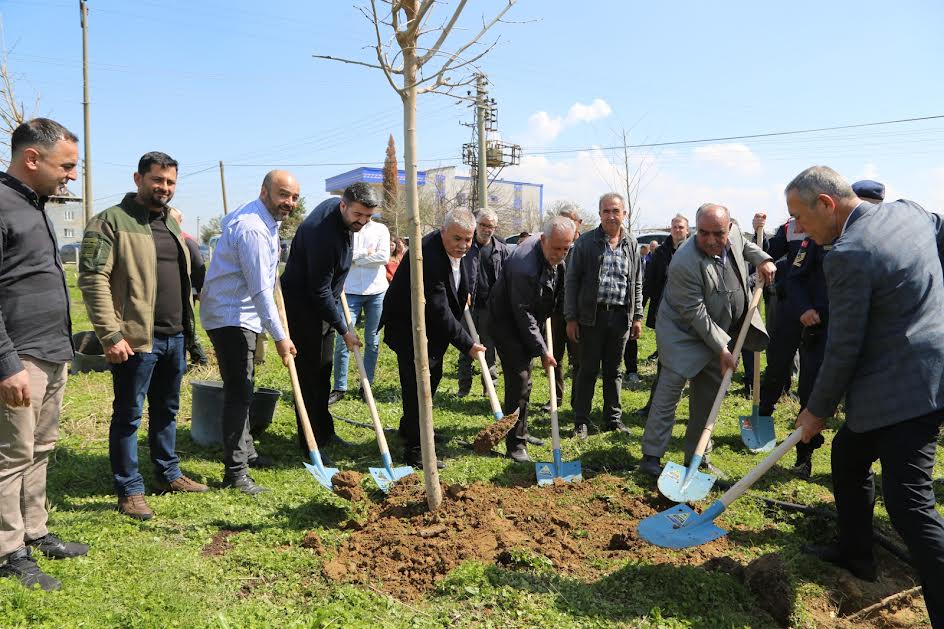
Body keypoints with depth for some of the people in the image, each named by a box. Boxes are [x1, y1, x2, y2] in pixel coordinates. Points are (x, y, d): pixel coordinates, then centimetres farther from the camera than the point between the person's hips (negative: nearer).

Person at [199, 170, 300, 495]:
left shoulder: (265, 221, 10)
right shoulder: (252, 229, -23)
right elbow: (260, 290, -25)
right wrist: (280, 336, -22)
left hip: (243, 316, 11)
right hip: (230, 318, -11)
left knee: (243, 390, 20)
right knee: (238, 393, -10)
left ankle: (246, 452, 35)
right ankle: (235, 471, -3)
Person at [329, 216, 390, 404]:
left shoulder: (380, 229, 5)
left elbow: (384, 257, -10)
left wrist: (353, 258, -7)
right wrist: (365, 252, -12)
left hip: (377, 291, 1)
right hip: (350, 291, -1)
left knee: (372, 341, 7)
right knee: (343, 339, -6)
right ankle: (339, 388, 5)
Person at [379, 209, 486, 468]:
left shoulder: (453, 248, -4)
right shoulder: (429, 258, -34)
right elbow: (439, 312, -31)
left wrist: (461, 294, 9)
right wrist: (467, 344, -25)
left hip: (432, 326, 10)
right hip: (407, 327, -10)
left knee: (433, 376, 21)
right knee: (419, 384, -7)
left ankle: (409, 428, 42)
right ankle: (415, 450, 6)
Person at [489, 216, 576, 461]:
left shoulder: (553, 254, -5)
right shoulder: (524, 267, -34)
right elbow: (523, 314, -27)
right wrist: (542, 350, -21)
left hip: (525, 323, 9)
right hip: (507, 324, -9)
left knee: (524, 380, 17)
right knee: (519, 382, -11)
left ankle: (521, 432, 31)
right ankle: (515, 444, 0)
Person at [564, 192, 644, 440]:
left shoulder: (632, 245, 10)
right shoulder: (586, 243, -1)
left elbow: (637, 284, 14)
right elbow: (572, 281, -2)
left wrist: (637, 317, 8)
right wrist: (571, 318, -7)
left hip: (621, 316, 3)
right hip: (592, 315, -3)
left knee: (614, 370, 12)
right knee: (588, 370, 3)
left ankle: (614, 418, 24)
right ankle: (581, 421, 13)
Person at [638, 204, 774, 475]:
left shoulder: (734, 232, -8)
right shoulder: (685, 264, -30)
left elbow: (745, 244, 21)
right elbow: (696, 314, -24)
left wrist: (763, 259, 2)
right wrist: (721, 349, -21)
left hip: (720, 331, 7)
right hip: (684, 333, -7)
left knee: (708, 396, 11)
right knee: (670, 389, -11)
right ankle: (651, 456, -2)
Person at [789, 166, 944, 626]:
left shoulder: (848, 255, -22)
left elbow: (843, 350, -18)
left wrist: (818, 410, -5)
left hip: (903, 393, -11)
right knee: (847, 454, 23)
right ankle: (854, 552, 40)